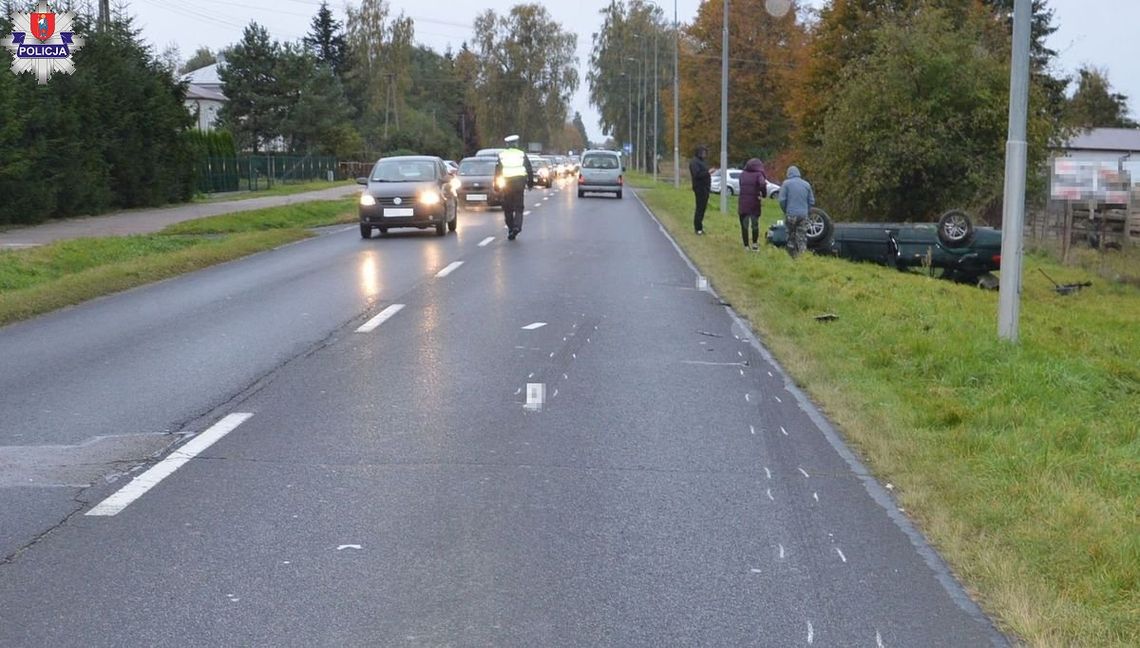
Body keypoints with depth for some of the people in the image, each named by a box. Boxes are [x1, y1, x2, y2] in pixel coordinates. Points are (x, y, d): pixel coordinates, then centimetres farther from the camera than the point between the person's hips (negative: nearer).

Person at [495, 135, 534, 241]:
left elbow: (497, 171, 4)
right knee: (518, 207, 3)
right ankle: (517, 226, -17)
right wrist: (530, 183, 13)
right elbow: (529, 170, 6)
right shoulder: (522, 155, 6)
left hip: (506, 184, 0)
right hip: (519, 183, 0)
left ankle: (510, 229, 6)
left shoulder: (501, 155, 6)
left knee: (507, 208, 8)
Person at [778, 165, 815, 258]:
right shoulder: (806, 184, 8)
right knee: (802, 237, 3)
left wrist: (785, 211, 10)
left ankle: (793, 257, 12)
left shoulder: (786, 183, -1)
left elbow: (782, 200, -5)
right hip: (803, 215, 2)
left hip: (791, 214, -2)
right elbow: (812, 201, 8)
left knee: (791, 236, 9)